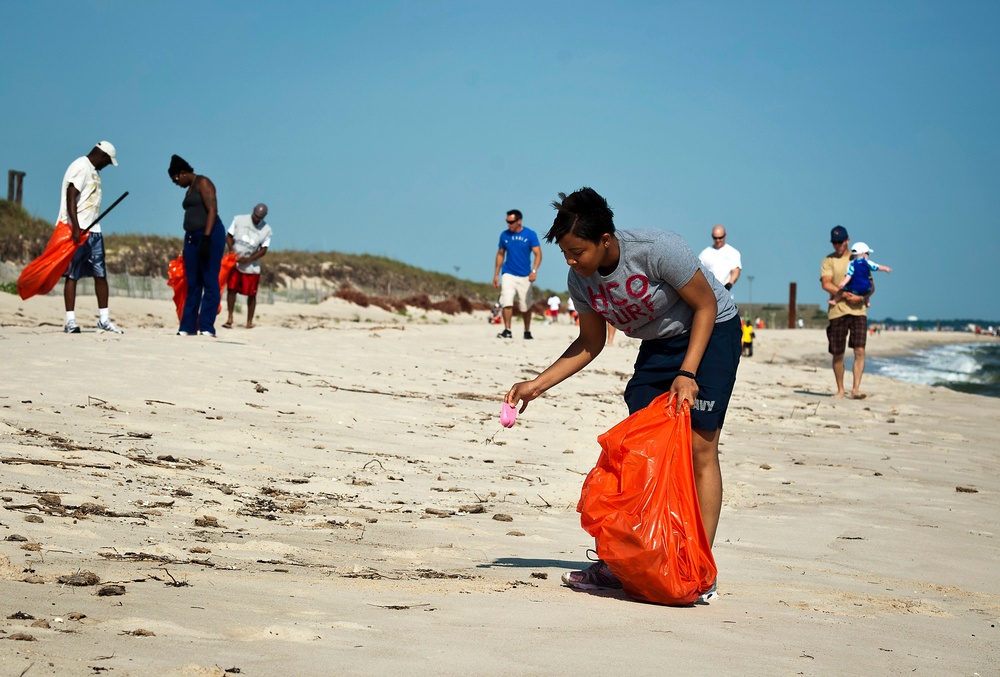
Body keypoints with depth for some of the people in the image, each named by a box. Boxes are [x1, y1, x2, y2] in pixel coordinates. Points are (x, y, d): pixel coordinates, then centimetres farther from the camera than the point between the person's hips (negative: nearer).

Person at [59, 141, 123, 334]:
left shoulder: (94, 171, 18)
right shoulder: (81, 167, -10)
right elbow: (71, 197, -19)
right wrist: (76, 228, -25)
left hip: (93, 230, 9)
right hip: (78, 231, -9)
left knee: (101, 274, 7)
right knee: (72, 275, -4)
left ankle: (104, 319, 11)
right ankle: (70, 321, -3)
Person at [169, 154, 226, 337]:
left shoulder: (203, 183, -6)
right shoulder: (190, 189, 20)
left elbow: (212, 210, -15)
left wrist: (206, 239, -23)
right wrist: (190, 240, 18)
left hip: (210, 235, -9)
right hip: (192, 237, 9)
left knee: (209, 282, -8)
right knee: (192, 284, 7)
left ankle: (206, 327, -10)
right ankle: (188, 327, 8)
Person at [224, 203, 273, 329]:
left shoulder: (266, 230, -5)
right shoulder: (239, 220, -2)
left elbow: (263, 250, -7)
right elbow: (229, 236, 3)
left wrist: (248, 259, -19)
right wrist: (231, 250, -15)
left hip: (251, 266, 0)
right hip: (234, 263, 0)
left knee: (251, 294, 2)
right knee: (231, 289, -8)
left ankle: (249, 321, 14)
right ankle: (230, 317, 0)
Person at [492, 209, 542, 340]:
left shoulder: (530, 235, -4)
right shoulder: (504, 235, 3)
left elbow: (538, 254, -6)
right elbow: (500, 254, 12)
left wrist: (534, 270, -20)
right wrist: (496, 275, 10)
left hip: (525, 276, -1)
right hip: (508, 274, 1)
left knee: (526, 306, 6)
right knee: (507, 302, -15)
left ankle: (527, 331, 22)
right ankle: (507, 330, -11)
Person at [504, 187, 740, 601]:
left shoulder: (658, 249, -30)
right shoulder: (580, 279, -11)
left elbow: (706, 305, -20)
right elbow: (590, 343, 2)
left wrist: (687, 373, -28)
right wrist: (537, 385, -6)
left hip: (711, 332, -6)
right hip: (658, 345, 6)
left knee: (700, 447, -12)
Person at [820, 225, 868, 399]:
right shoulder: (828, 260, 6)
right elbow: (826, 284, -7)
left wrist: (861, 297, -12)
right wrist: (845, 294, -20)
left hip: (858, 311, 0)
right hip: (837, 311, 0)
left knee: (859, 350, -13)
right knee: (837, 353, 5)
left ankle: (856, 388, -13)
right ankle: (840, 390, 17)